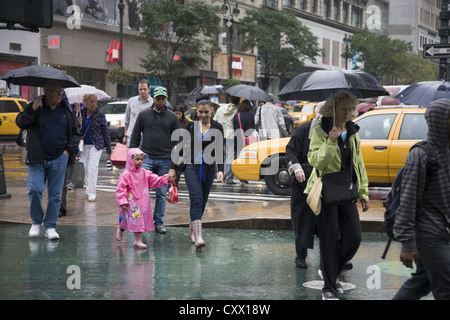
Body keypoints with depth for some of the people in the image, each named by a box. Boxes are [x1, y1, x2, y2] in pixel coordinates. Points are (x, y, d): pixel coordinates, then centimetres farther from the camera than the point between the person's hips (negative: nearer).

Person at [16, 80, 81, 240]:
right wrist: (33, 109, -19)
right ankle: (36, 222, 13)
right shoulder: (34, 108, 3)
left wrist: (70, 149, 4)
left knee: (55, 194, 3)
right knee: (34, 190, -9)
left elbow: (75, 133, 17)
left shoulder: (66, 111, 10)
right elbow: (20, 122, -9)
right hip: (37, 159, -2)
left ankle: (50, 227, 13)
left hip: (59, 159, 2)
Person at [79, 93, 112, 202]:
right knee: (82, 167, 5)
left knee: (92, 167, -12)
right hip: (84, 145, 4)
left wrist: (108, 149, -3)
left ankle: (92, 193, -7)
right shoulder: (81, 113, 3)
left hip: (96, 145, -4)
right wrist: (78, 123, -14)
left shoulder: (100, 115, -5)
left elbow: (106, 132, -2)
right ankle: (90, 184, 34)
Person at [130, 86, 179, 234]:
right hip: (146, 159, -1)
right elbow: (135, 136, 10)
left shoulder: (173, 117, 6)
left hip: (165, 161, 1)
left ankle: (158, 223, 14)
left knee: (162, 193, 5)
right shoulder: (144, 114, 5)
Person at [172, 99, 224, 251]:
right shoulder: (190, 126, 1)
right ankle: (198, 237, -26)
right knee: (196, 199, -17)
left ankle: (192, 230, 32)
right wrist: (173, 168, 3)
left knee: (202, 201, 11)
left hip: (209, 168, 2)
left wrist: (220, 170, -17)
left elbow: (220, 150, -4)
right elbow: (181, 147, 5)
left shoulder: (217, 127, 0)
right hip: (192, 166, -2)